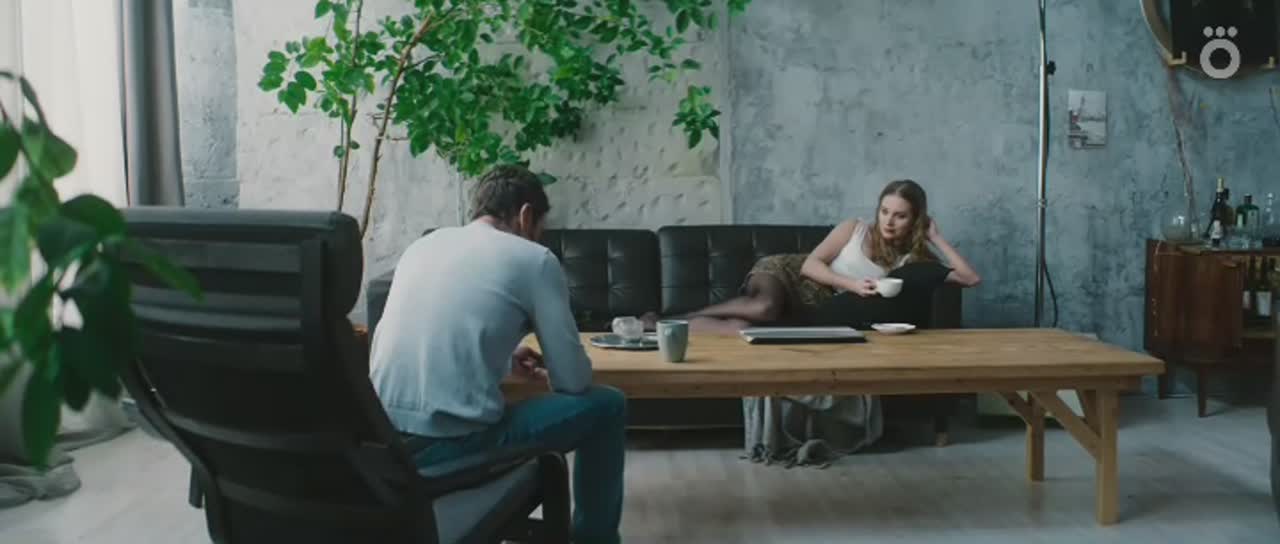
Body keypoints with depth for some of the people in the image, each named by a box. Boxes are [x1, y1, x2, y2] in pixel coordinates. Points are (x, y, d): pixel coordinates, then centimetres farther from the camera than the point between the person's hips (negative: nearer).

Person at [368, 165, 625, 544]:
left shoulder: (422, 245, 15)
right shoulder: (534, 260, -2)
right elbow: (574, 380, -2)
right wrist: (547, 374, 20)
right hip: (453, 448, -7)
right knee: (607, 406, 12)